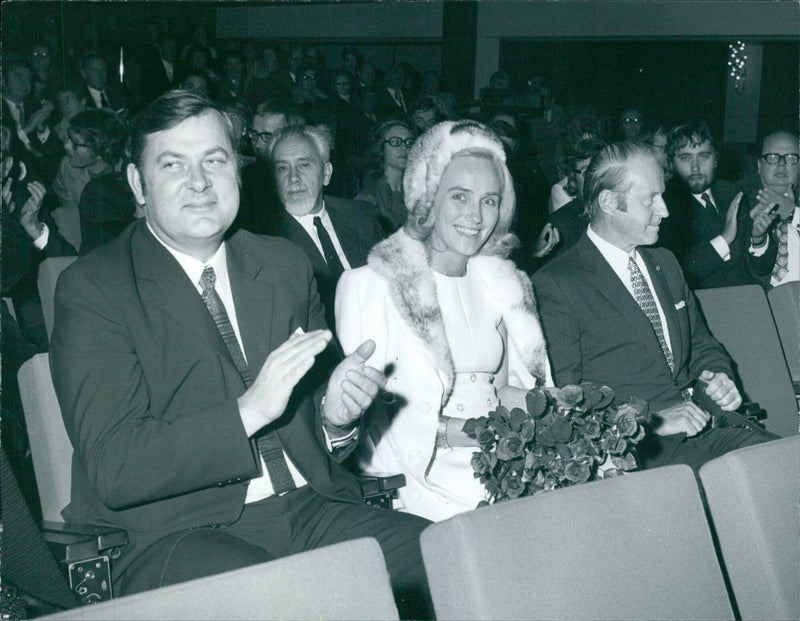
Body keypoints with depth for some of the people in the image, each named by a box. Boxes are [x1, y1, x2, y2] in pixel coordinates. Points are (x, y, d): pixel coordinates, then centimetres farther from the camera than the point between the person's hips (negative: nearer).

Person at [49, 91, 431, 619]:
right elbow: (113, 468, -13)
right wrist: (249, 411, -22)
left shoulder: (287, 265, 14)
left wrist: (336, 414, -5)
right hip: (174, 531, -5)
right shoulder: (91, 288, -3)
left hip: (311, 507, 5)